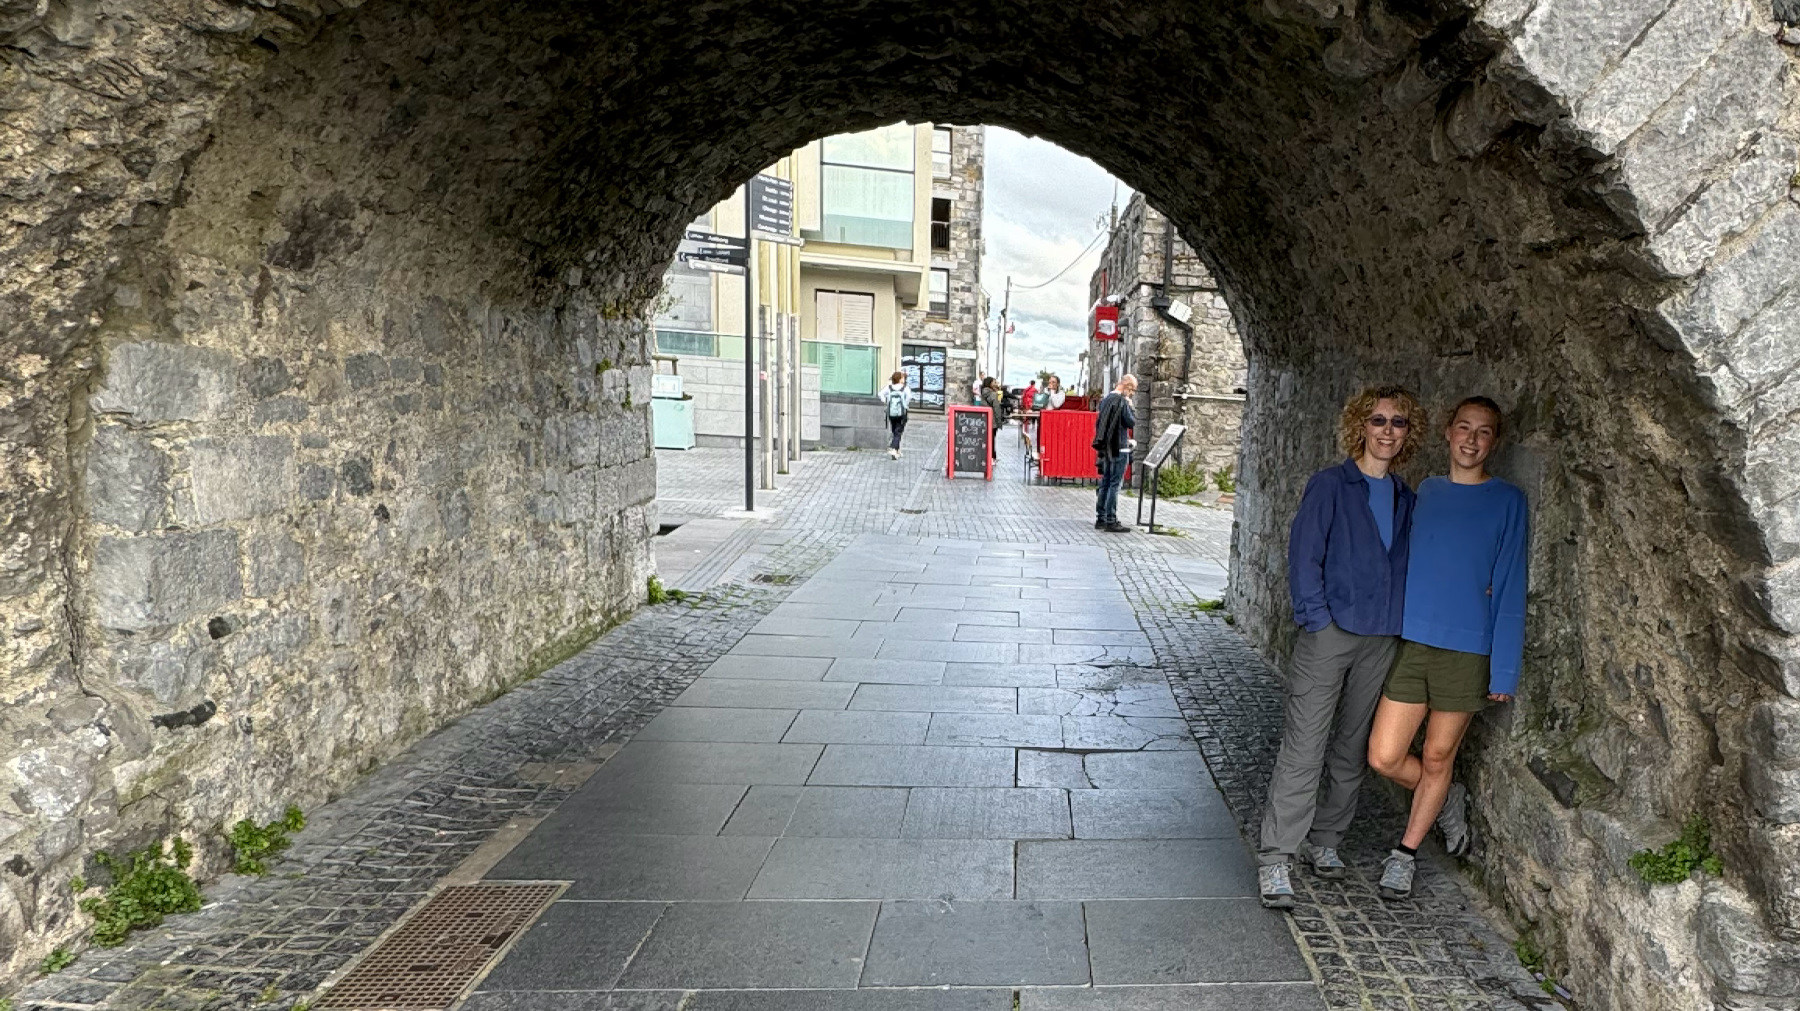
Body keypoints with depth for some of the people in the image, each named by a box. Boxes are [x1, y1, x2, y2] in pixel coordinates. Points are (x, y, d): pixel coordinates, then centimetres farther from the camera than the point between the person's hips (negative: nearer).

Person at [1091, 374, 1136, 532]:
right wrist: (1130, 407, -1)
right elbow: (1132, 423, -14)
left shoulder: (1106, 400, 12)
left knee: (1105, 484, 12)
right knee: (1114, 485, -6)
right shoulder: (1122, 401, -14)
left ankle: (1101, 519, 16)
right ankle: (1111, 521, -4)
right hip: (1119, 449, -8)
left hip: (1106, 448, 8)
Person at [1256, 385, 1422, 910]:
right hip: (1329, 632, -5)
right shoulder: (1331, 484, -4)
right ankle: (1276, 856, -2)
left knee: (1353, 748, 13)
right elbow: (1304, 556, -8)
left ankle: (1324, 838, 28)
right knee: (1303, 746, -7)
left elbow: (1406, 566, 17)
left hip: (1382, 639, 5)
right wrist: (1317, 619, -14)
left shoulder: (1405, 498, 12)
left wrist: (1401, 623, 4)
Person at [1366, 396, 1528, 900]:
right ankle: (1446, 801, 30)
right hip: (1412, 641, 3)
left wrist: (1504, 668, -8)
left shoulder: (1507, 501, -2)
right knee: (1384, 757, 0)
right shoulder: (1426, 491, 9)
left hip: (1468, 651, -3)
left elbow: (1510, 588, -5)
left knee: (1437, 759, 7)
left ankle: (1405, 853, 26)